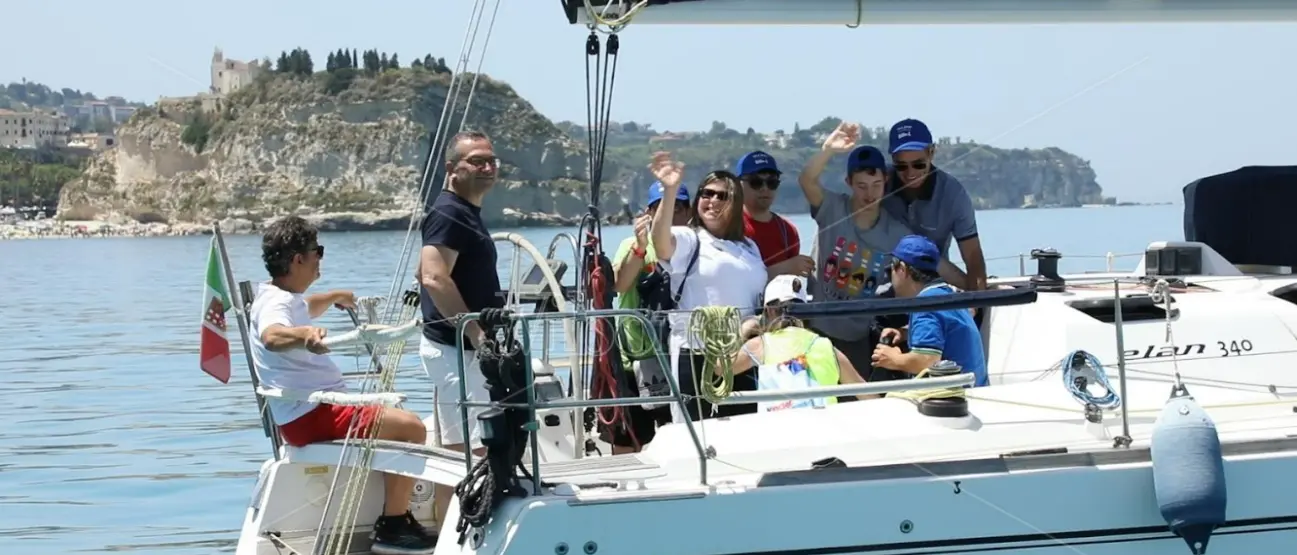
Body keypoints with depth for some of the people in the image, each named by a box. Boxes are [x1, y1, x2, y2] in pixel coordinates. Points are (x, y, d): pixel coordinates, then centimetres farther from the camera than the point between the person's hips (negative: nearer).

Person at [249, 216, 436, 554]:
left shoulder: (288, 298, 14)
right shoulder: (277, 303, -19)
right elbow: (272, 336, -44)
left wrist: (334, 297, 54)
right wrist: (303, 334, -63)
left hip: (319, 408, 12)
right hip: (309, 416, -12)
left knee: (395, 418, 28)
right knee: (409, 427, -22)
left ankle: (398, 516, 28)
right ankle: (393, 527, -18)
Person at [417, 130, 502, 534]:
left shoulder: (467, 213, 17)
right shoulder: (449, 214, -14)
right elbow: (435, 277, -25)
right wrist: (475, 332, -24)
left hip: (466, 347, 10)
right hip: (457, 348, -10)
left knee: (459, 451, 13)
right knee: (465, 451, -10)